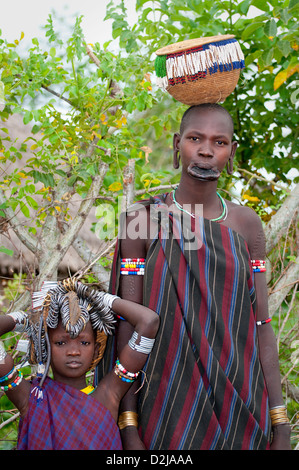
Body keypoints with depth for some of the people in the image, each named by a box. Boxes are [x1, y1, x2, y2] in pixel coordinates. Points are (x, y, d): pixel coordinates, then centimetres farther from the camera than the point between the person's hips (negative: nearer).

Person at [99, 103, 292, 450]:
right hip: (169, 406, -2)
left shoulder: (246, 224, 5)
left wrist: (279, 418, -1)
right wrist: (128, 425, -8)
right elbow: (128, 325, -4)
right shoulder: (144, 218, -3)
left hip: (238, 408, 2)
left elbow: (261, 325, 4)